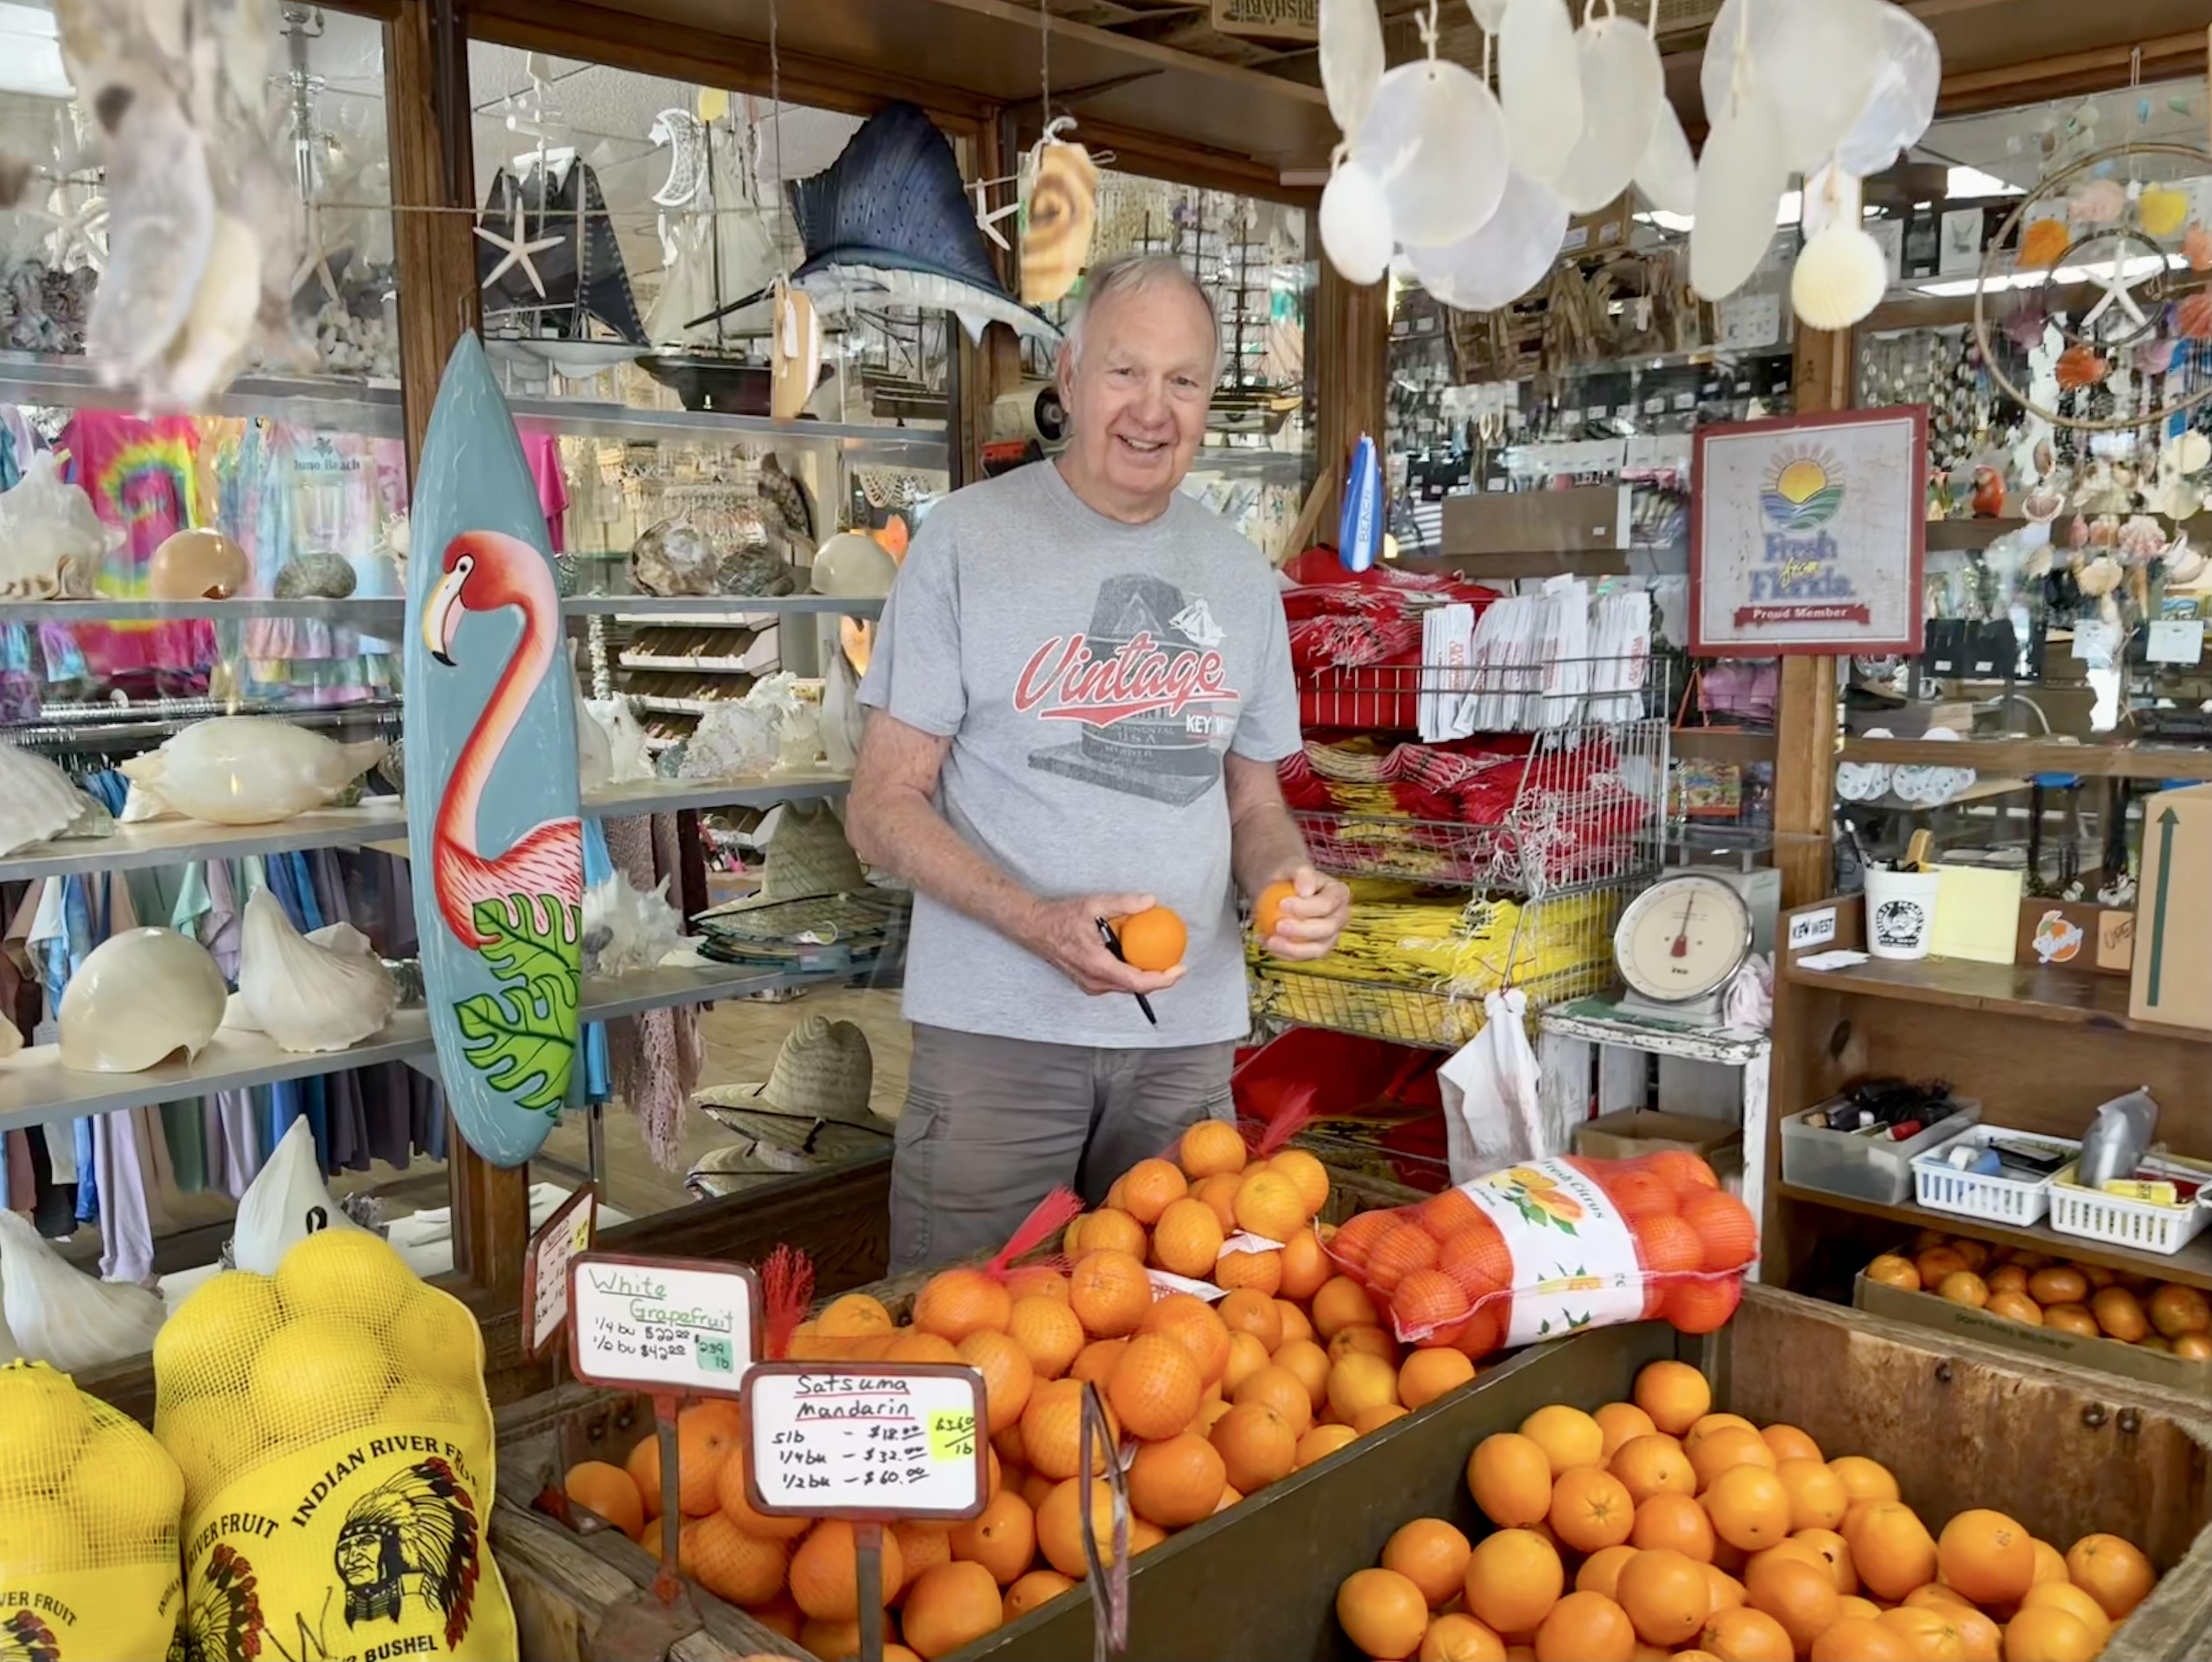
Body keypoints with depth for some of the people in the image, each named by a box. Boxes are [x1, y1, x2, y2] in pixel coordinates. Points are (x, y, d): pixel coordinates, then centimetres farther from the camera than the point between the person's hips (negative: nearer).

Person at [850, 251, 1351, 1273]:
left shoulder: (1239, 575, 10)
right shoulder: (969, 539, -4)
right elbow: (884, 809, -6)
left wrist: (1289, 878, -6)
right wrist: (1039, 923, -21)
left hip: (1190, 1035, 4)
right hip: (996, 1032, -4)